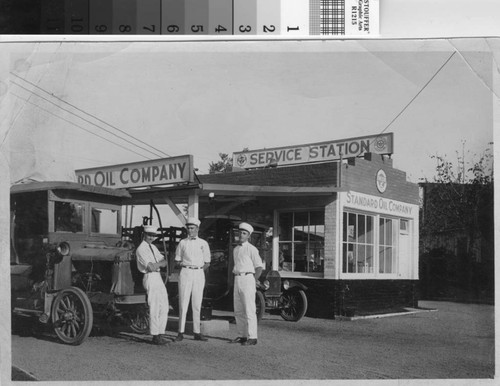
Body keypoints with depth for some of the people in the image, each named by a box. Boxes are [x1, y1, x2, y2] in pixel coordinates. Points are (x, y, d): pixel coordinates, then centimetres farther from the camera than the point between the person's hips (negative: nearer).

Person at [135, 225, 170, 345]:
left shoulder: (153, 247, 19)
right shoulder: (141, 249, -9)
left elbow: (164, 262, 14)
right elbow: (151, 267, -18)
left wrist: (155, 264, -6)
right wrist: (160, 263, 0)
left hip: (158, 277, 9)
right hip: (150, 278, -9)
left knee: (164, 308, 8)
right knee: (154, 308, -8)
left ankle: (161, 334, 14)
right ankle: (155, 336, -2)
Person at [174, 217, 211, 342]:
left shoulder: (203, 243, 9)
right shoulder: (182, 243, 9)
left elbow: (207, 263, 9)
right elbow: (177, 261, 11)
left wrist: (198, 270, -3)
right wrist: (187, 266, -3)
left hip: (199, 274, 1)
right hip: (185, 273, -1)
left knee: (197, 304, 2)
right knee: (183, 303, -4)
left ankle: (197, 332, 6)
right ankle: (181, 332, -1)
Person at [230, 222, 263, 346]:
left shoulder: (252, 249, -5)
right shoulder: (235, 249, 17)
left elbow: (259, 267, -5)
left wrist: (253, 281, -8)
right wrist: (235, 274, 11)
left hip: (247, 278, -8)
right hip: (237, 280, 8)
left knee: (249, 310, -9)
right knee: (238, 310, 9)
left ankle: (252, 337, -8)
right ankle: (242, 335, 16)